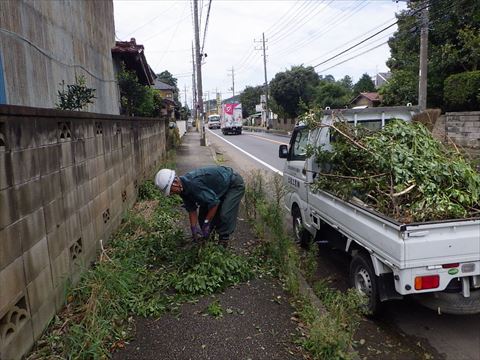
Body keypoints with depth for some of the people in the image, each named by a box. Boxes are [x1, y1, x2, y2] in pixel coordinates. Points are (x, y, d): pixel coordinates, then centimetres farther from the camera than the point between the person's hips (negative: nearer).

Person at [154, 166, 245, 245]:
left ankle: (223, 242, -1)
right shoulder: (183, 189, -8)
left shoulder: (194, 184, -38)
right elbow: (192, 210, 1)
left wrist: (206, 223, -22)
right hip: (219, 188, 9)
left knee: (224, 215, -19)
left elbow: (214, 202, -33)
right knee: (204, 213, 6)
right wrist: (194, 228, -4)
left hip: (235, 184, -9)